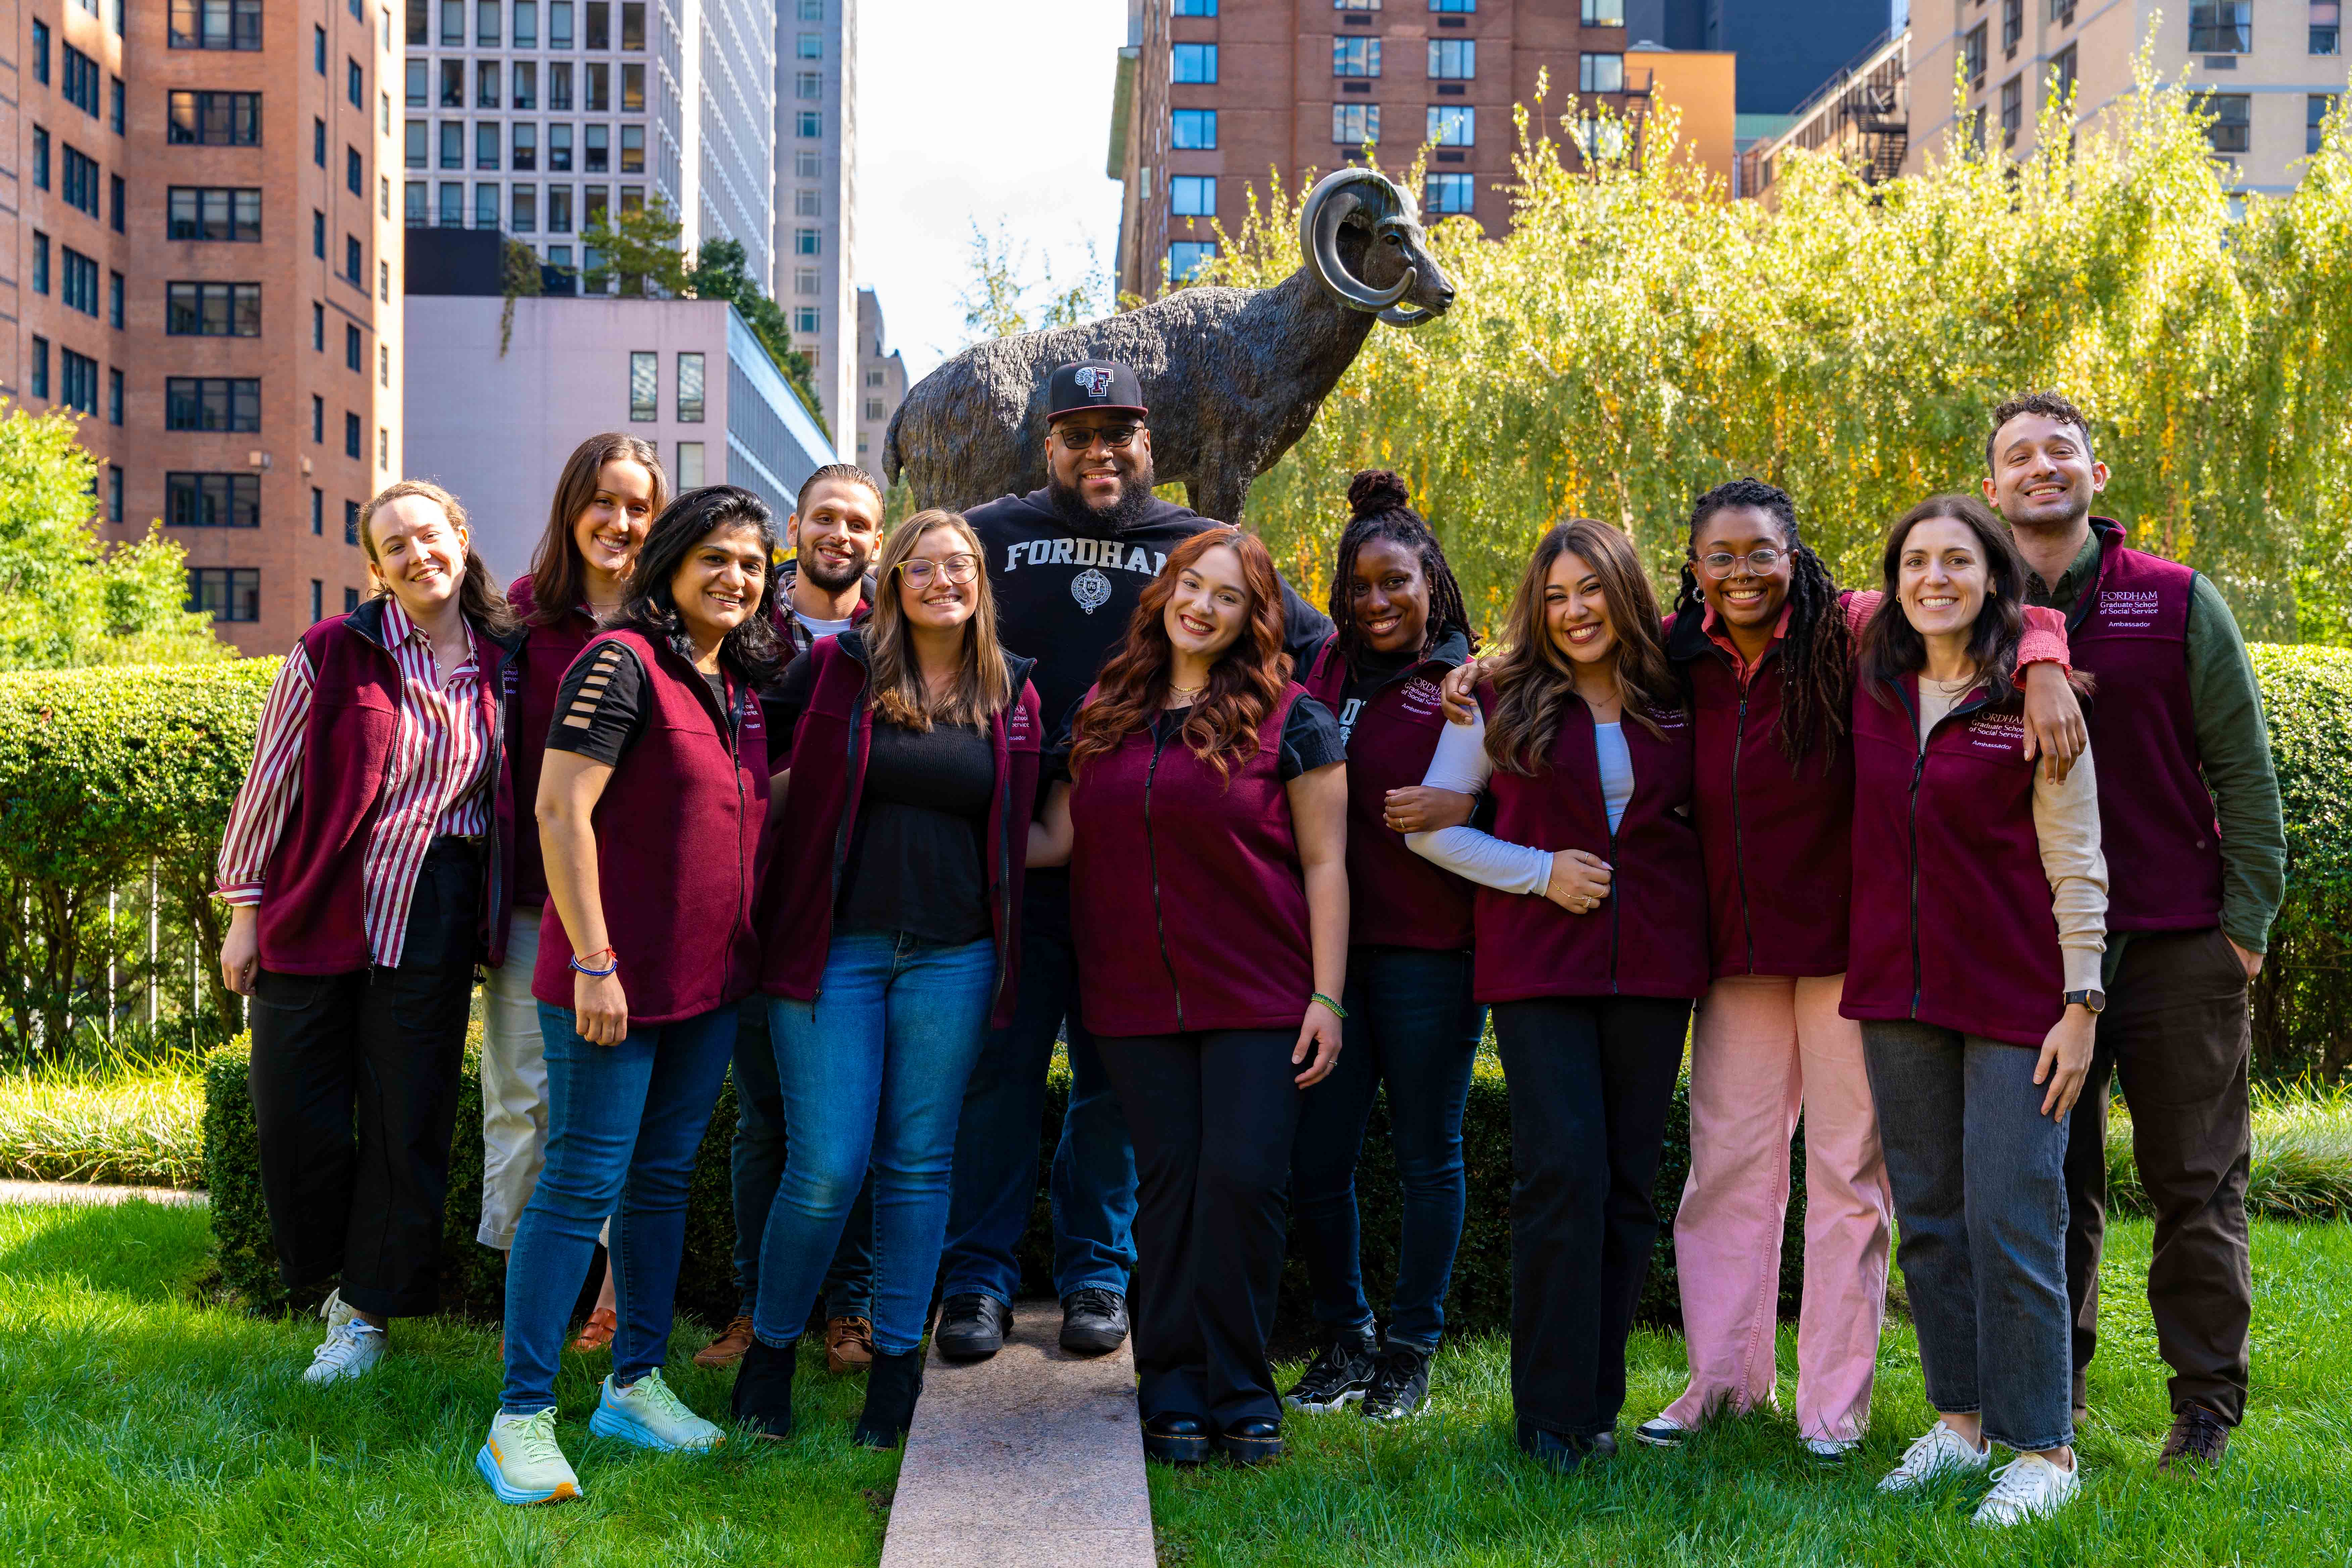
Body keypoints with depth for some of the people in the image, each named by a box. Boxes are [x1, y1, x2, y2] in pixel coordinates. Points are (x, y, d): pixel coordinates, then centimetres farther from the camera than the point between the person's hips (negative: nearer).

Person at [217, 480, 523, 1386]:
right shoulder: (332, 654, -4)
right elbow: (271, 783, 0)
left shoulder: (501, 665, 4)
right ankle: (338, 1272, 25)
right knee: (295, 1111, 0)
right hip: (318, 907, -1)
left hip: (436, 912, 1)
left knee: (408, 1116, 4)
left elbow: (513, 797, 16)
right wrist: (246, 913, 0)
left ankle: (368, 1310, 18)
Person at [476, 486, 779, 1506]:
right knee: (584, 1183, -5)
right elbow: (561, 814, -18)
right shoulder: (623, 663, -13)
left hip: (711, 977, 8)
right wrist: (593, 961, -20)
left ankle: (634, 1384, 26)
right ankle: (520, 1419, 1)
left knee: (664, 1178, 14)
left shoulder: (739, 683, 11)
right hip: (618, 979, -8)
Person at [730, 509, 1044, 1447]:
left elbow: (1020, 826, 17)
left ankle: (897, 1361, 18)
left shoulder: (1011, 693, 9)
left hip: (953, 957, 3)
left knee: (918, 1163, 7)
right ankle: (770, 1352, 16)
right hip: (834, 947, -2)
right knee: (827, 1167, -5)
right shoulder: (835, 668, 0)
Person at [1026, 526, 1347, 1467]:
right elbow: (1056, 839, 13)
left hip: (1259, 999, -3)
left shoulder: (1290, 720, 0)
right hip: (1137, 1000, 3)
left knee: (1243, 1179, -8)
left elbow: (1324, 865, -2)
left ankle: (1239, 1392, 6)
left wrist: (1326, 998, -7)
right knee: (1168, 1185, 5)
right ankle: (1173, 1395, 13)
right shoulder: (1104, 713, 12)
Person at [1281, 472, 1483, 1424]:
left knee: (1428, 1156, 7)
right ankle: (1343, 1341, 22)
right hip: (1329, 946, 4)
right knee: (1316, 1160, 5)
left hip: (1427, 953, -4)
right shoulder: (1329, 669, 11)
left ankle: (1412, 1347, 20)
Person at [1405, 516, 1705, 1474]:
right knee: (1563, 1172, -12)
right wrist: (1541, 870, -8)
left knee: (1628, 1180, 5)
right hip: (1538, 961, -3)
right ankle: (1552, 1409, -3)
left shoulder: (1675, 703, 10)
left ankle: (1598, 1400, 15)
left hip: (1652, 961, 3)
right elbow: (1429, 827, 2)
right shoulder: (1503, 703, 3)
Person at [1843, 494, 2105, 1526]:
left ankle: (2043, 1450, 5)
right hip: (1899, 992, 5)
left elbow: (2076, 866, -7)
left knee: (2012, 1223, -6)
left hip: (2013, 998, -5)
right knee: (1928, 1218, 11)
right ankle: (1960, 1421, 23)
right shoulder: (1872, 695, 6)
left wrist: (2081, 1003, -11)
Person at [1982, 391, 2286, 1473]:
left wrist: (2248, 918, -4)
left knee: (2196, 1183, 3)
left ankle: (2206, 1404, 12)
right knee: (2055, 1181, 8)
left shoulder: (2178, 603, 1)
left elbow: (2243, 769, 1)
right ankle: (2053, 1393, 19)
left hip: (2179, 944, -2)